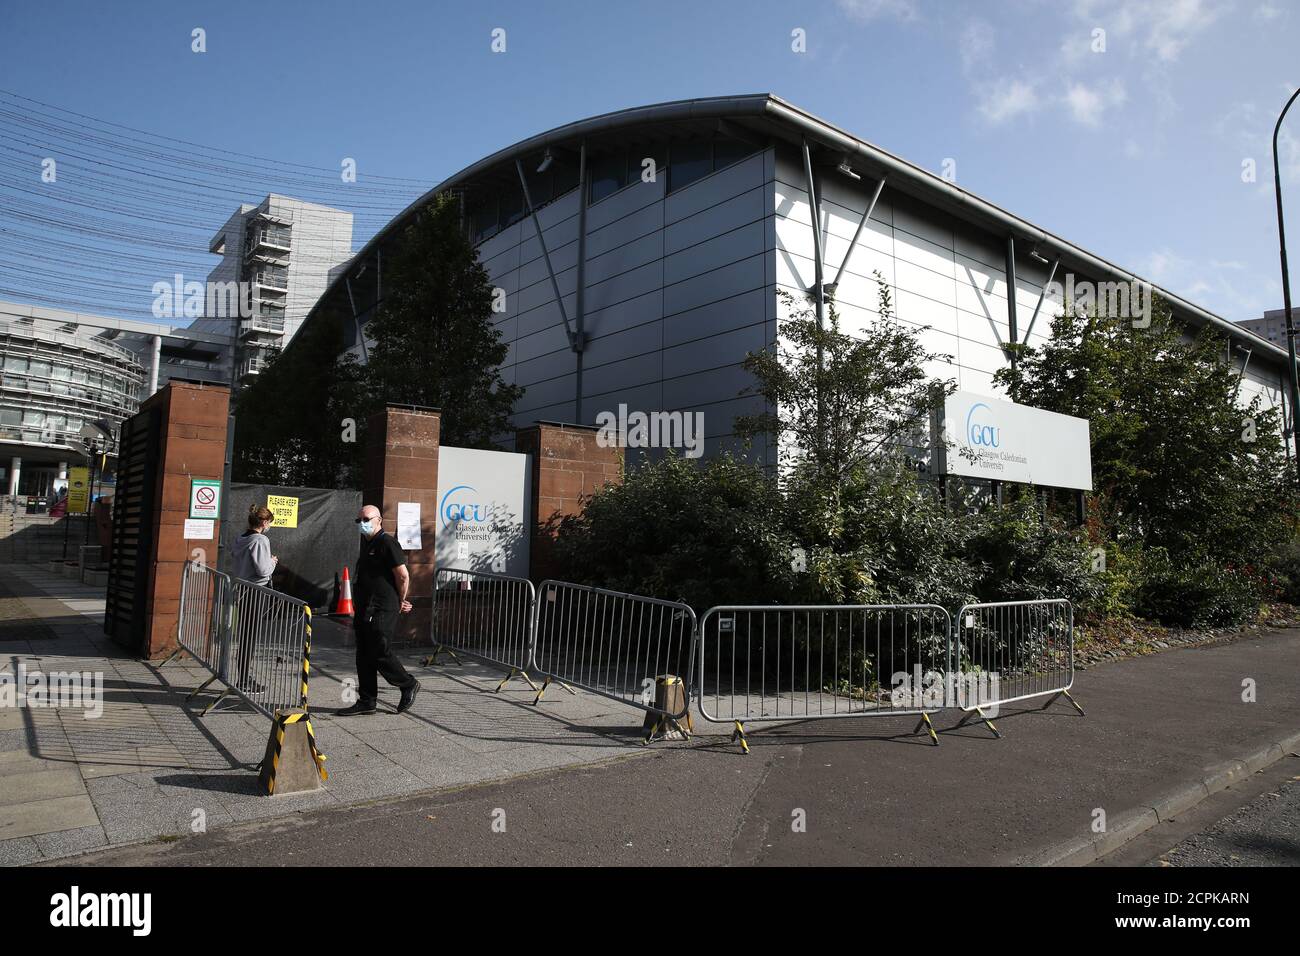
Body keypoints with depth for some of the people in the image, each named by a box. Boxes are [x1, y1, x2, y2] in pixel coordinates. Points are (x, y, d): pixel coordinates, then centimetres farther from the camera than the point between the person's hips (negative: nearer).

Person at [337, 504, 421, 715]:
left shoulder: (387, 543, -14)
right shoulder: (367, 543, 17)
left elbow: (403, 575, -18)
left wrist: (401, 602, -6)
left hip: (381, 611, -10)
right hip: (365, 610, 10)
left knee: (381, 653, -5)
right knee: (364, 656, 11)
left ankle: (409, 685, 14)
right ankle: (367, 701, 18)